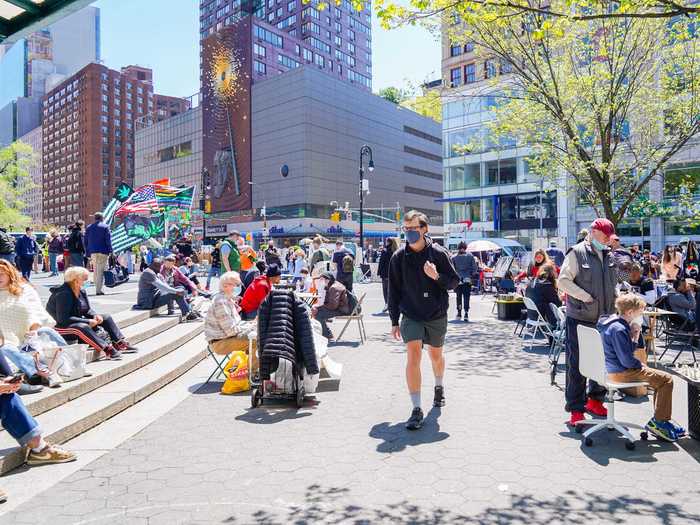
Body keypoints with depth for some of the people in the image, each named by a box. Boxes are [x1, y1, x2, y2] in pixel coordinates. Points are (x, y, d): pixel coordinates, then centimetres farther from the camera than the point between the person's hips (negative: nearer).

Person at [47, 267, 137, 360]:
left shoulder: (82, 292, 3)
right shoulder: (63, 294, -22)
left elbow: (88, 310, 11)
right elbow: (63, 319, -27)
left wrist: (95, 315, -13)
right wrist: (87, 321, -28)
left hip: (79, 322, 9)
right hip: (62, 327, -9)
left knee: (106, 318, 0)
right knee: (82, 327, -40)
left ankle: (121, 343, -12)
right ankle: (107, 348, -42)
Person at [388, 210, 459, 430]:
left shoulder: (439, 253, -8)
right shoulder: (399, 257, -4)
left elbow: (454, 281, -3)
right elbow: (394, 291, 2)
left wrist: (437, 276, -24)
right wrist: (394, 322, 2)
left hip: (437, 315, 0)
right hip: (411, 316, 0)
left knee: (435, 355, 17)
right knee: (413, 356, -15)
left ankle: (439, 387, 48)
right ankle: (416, 410, -8)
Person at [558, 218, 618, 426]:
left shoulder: (608, 255, 13)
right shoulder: (577, 253, -9)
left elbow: (613, 283, 23)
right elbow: (563, 281, -13)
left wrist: (612, 307, 11)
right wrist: (586, 297, -19)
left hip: (604, 319, 7)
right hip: (579, 319, -7)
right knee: (577, 365, 0)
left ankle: (595, 400, 33)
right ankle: (576, 409, 9)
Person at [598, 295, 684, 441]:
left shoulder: (619, 325, 11)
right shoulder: (619, 330, -22)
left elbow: (638, 347, 20)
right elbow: (628, 361, -23)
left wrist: (636, 334, 2)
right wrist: (641, 365, -5)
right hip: (620, 373, -11)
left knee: (660, 377, 20)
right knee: (666, 379, -8)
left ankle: (662, 420, 24)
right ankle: (658, 422, 0)